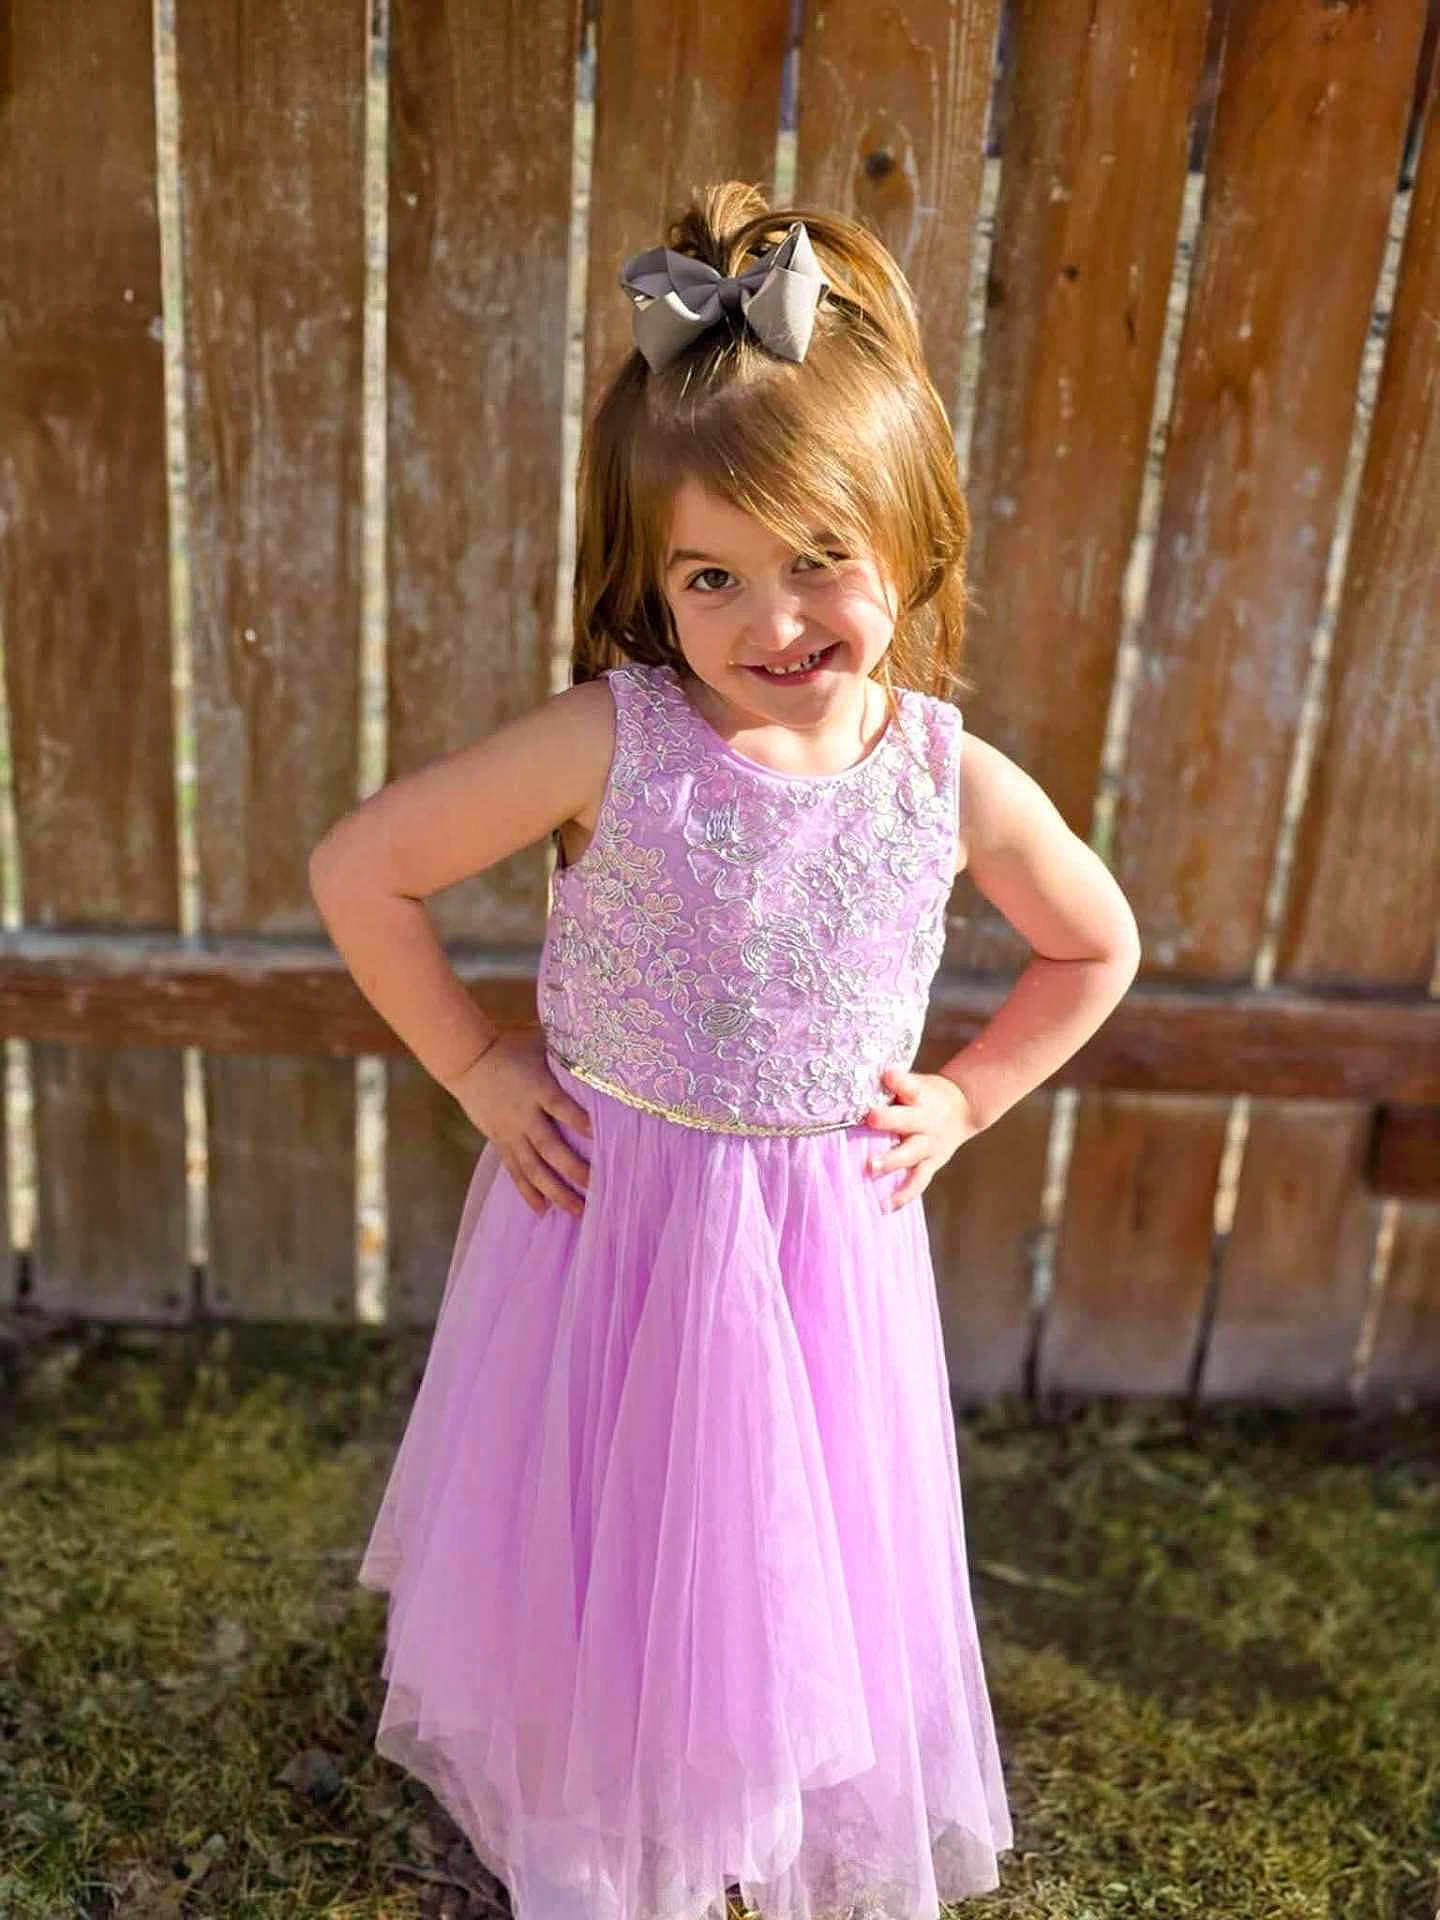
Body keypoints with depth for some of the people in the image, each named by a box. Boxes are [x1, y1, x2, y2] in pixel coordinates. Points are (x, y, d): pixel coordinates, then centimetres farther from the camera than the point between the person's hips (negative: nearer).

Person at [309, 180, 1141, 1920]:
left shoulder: (955, 783, -11)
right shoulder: (608, 743, -20)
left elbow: (1096, 950, 8)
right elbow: (358, 871, -11)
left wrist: (964, 1100, 2)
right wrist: (475, 1070, -7)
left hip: (830, 1244, 2)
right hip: (605, 1227, -1)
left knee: (809, 1582, 20)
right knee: (588, 1570, 18)